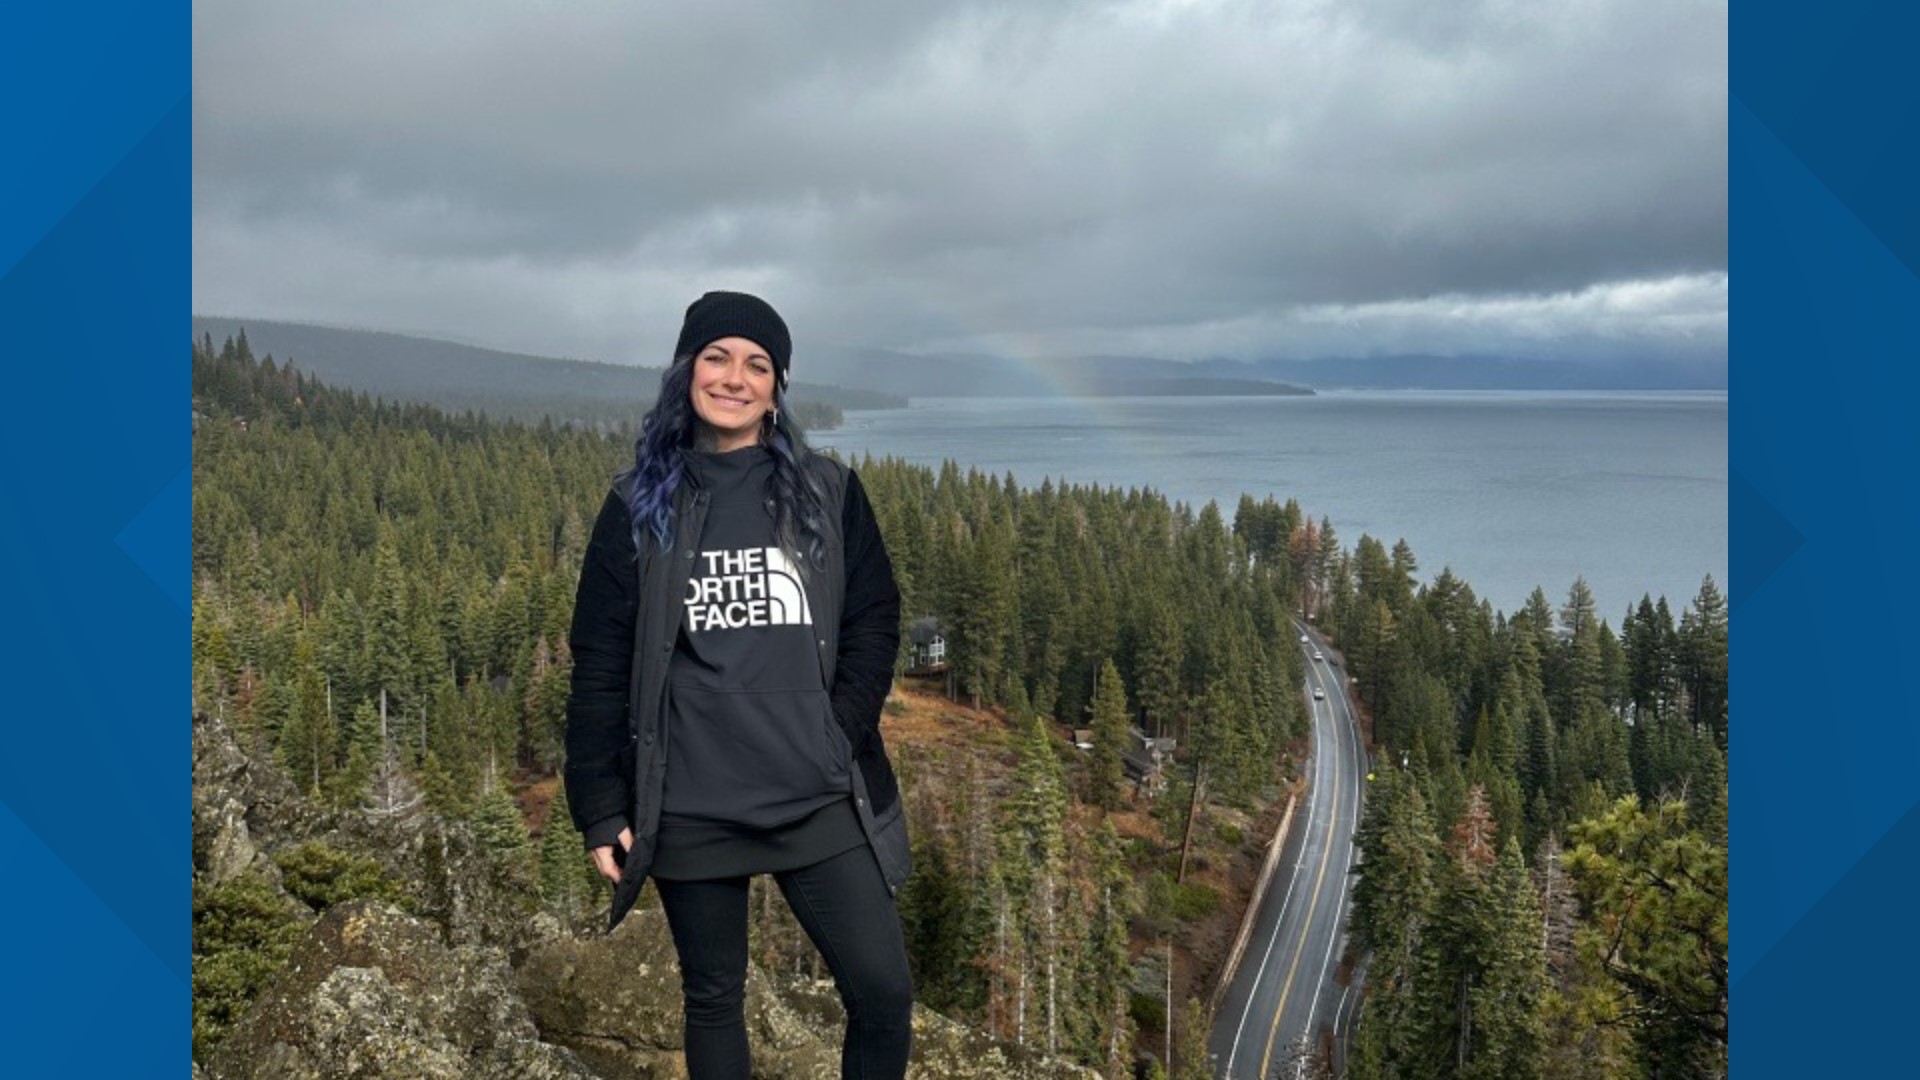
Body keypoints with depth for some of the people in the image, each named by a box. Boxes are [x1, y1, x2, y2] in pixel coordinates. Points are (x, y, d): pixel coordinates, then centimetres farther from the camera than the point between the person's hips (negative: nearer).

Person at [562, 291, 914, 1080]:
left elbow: (875, 624, 5)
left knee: (884, 991, 1)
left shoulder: (829, 493, 3)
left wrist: (839, 739, -8)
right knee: (713, 1000, 14)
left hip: (820, 799, 0)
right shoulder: (639, 507, 2)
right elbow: (600, 666, 2)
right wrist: (600, 808, -1)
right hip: (691, 807, 0)